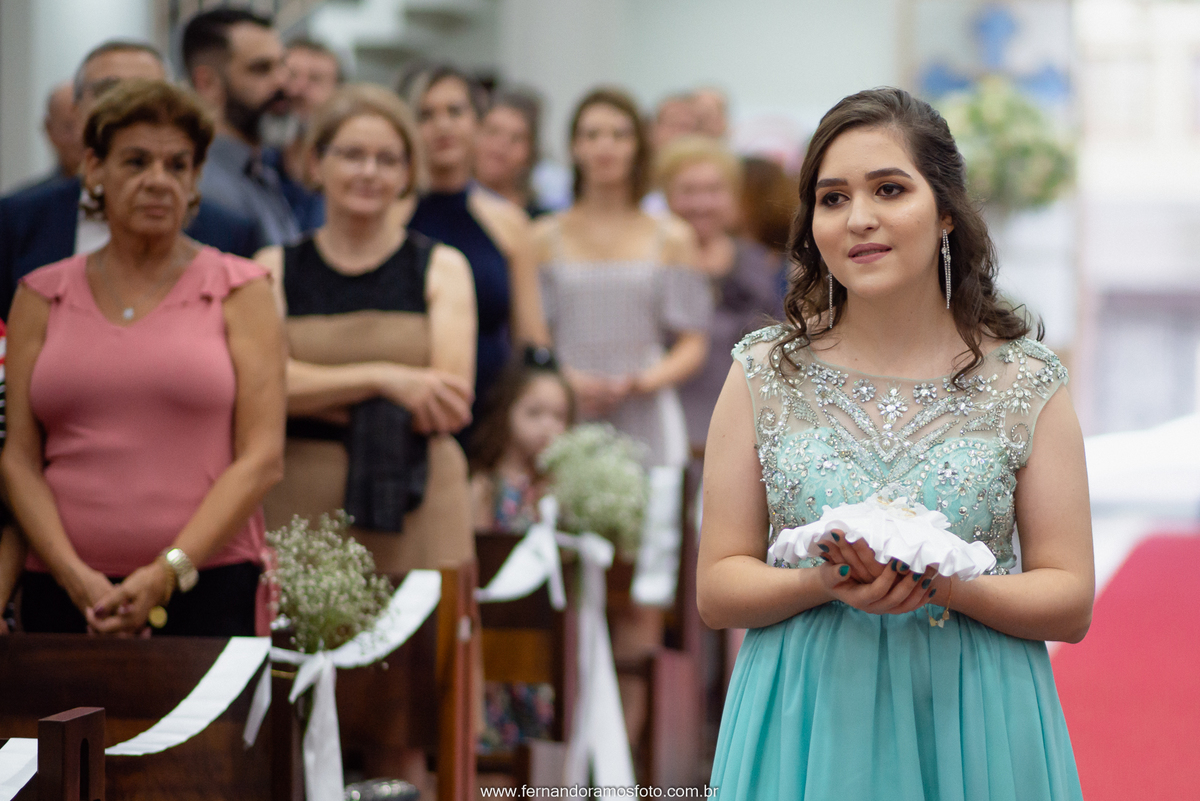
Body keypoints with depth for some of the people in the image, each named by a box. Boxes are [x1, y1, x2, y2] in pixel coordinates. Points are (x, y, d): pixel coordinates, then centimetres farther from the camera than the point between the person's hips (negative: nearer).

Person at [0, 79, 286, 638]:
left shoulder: (237, 291, 7)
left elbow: (262, 459, -1)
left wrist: (169, 571, -11)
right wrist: (75, 576, -9)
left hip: (207, 591, -2)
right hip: (64, 592, 2)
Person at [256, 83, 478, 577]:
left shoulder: (442, 268, 9)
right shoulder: (276, 268, 10)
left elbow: (449, 406, -3)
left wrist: (316, 395, -5)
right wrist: (382, 379, -13)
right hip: (301, 510, 0)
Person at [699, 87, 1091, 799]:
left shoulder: (1027, 383, -1)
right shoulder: (765, 375, 1)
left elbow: (1072, 604, -2)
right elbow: (718, 591, 1)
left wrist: (952, 587, -19)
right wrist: (822, 584, -18)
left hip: (974, 729, 0)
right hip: (806, 735, 1)